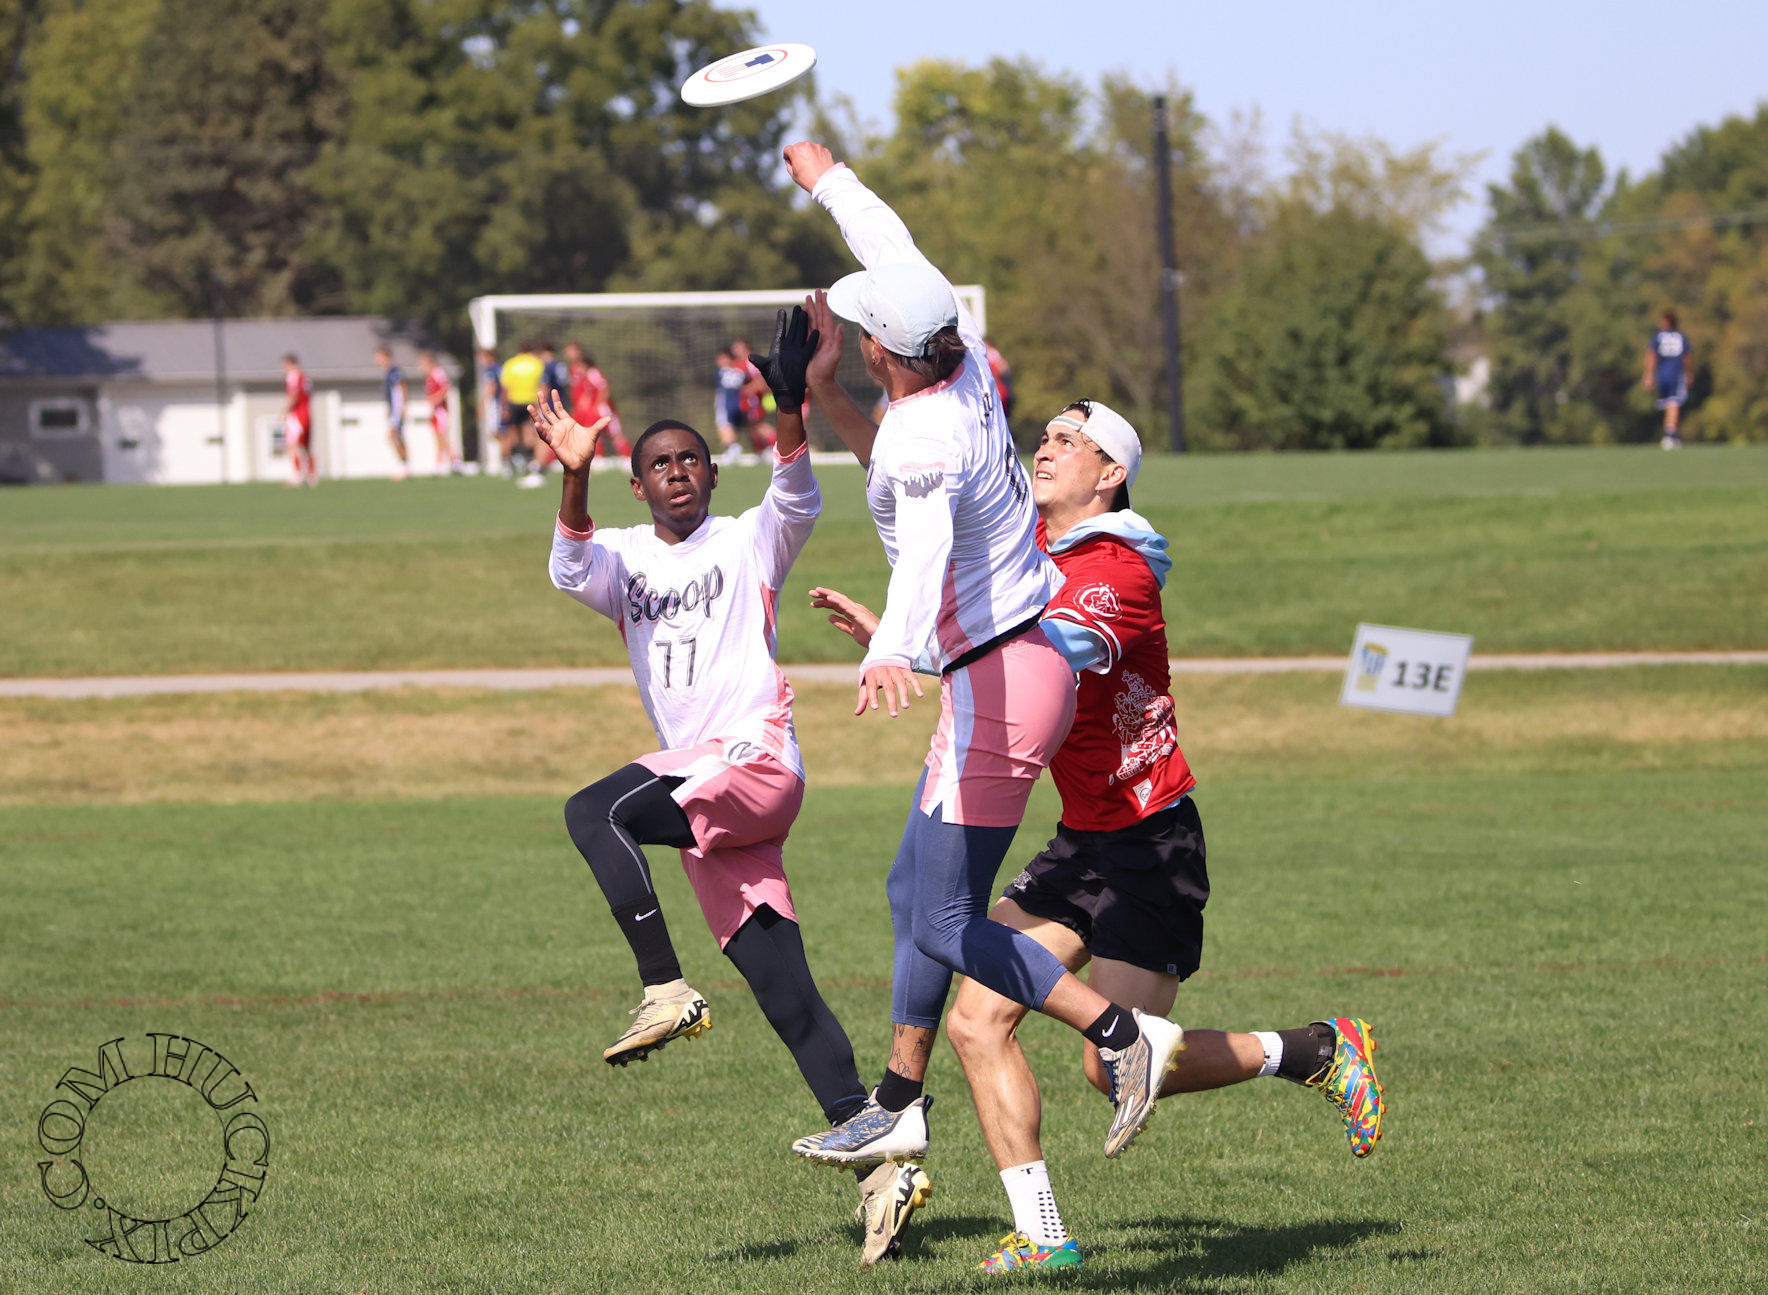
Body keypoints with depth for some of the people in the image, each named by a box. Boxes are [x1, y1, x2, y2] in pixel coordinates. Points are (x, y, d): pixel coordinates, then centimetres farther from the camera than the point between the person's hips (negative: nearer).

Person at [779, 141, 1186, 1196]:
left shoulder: (922, 443, -25)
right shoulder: (968, 359, -1)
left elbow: (926, 550, -45)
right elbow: (896, 250, 18)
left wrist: (893, 652, -63)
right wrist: (826, 176, 33)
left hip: (999, 688, -10)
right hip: (1034, 653, 10)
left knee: (947, 922, -7)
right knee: (915, 892, 18)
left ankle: (1124, 1034, -9)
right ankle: (899, 1108, 26)